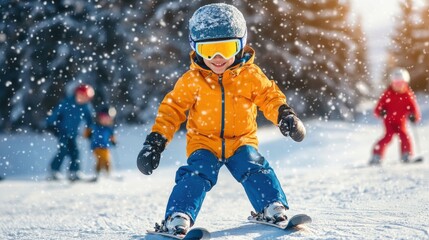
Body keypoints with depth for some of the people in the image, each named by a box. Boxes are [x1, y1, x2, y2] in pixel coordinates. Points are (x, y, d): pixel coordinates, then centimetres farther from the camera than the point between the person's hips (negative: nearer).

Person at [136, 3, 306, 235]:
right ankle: (177, 218, -27)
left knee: (254, 169, -22)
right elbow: (172, 108, -2)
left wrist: (284, 114, -19)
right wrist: (156, 140, -9)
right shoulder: (191, 81, -5)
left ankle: (274, 209, -17)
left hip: (241, 141, 1)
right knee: (196, 175, -22)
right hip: (203, 142, -1)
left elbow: (270, 96, 1)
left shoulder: (250, 76, -3)